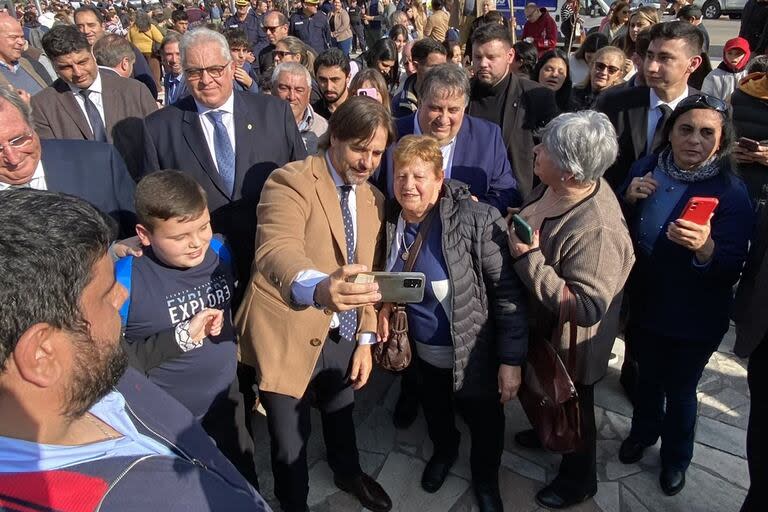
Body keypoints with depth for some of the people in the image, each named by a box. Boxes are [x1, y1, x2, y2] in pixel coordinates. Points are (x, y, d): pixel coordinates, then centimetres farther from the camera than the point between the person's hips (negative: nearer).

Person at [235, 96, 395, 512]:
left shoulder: (373, 200, 5)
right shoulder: (290, 181, -18)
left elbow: (365, 272, 10)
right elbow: (276, 252, -37)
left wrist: (365, 338, 4)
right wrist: (317, 289, -57)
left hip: (341, 336, 6)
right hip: (289, 336, -6)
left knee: (341, 415, 27)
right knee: (290, 442, 12)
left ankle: (348, 475, 57)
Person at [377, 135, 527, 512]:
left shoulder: (477, 220, -25)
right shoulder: (390, 221, -9)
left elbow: (508, 294, -20)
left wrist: (511, 360, -20)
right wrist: (384, 304, -9)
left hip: (472, 358, -4)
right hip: (421, 353, 4)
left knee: (485, 424, 20)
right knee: (433, 410, 30)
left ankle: (486, 479, 52)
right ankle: (443, 450, 63)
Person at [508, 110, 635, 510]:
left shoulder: (596, 231, -39)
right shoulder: (561, 185, -13)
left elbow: (586, 308, -38)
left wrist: (528, 258, -37)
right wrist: (512, 226, -9)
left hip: (570, 344, -7)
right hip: (542, 326, 7)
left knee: (572, 406, 20)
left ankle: (579, 480, 48)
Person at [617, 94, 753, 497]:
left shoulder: (732, 192, -17)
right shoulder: (645, 168, -7)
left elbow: (731, 270, -20)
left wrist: (705, 247, -41)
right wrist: (629, 198, -18)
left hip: (694, 320, -3)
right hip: (643, 306, 3)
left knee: (680, 389, 14)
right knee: (647, 376, 23)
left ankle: (676, 456, 43)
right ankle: (643, 432, 52)